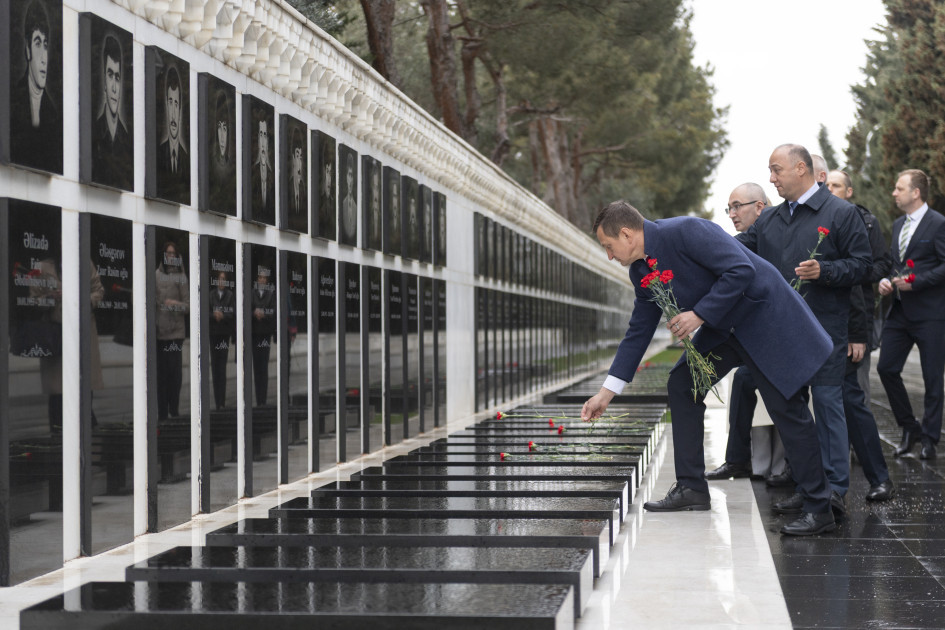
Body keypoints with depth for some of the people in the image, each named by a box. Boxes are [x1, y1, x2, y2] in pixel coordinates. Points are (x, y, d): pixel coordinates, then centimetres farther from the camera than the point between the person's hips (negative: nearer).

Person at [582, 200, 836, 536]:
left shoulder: (684, 231, -24)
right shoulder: (641, 271, 3)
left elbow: (741, 270, -28)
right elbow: (639, 331, 10)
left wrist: (699, 314, -25)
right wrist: (607, 392, 9)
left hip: (762, 314, -9)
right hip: (722, 326, 9)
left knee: (786, 408, -9)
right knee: (681, 384, 1)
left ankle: (819, 510, -4)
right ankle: (691, 488, 7)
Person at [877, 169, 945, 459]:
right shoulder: (898, 225, 15)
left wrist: (915, 282, -20)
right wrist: (885, 280, 3)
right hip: (900, 310, 7)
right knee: (886, 368, 2)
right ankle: (909, 428, 17)